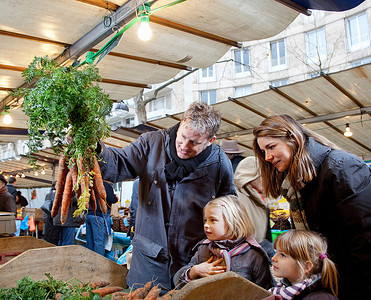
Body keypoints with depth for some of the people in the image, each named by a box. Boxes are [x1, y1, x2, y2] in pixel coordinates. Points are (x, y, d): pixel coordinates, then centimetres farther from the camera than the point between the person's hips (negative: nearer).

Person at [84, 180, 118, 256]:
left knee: (89, 242, 14)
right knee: (100, 242, -2)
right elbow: (111, 199, -16)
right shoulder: (106, 185, -8)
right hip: (98, 215, -7)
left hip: (88, 214, 7)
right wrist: (116, 198, 5)